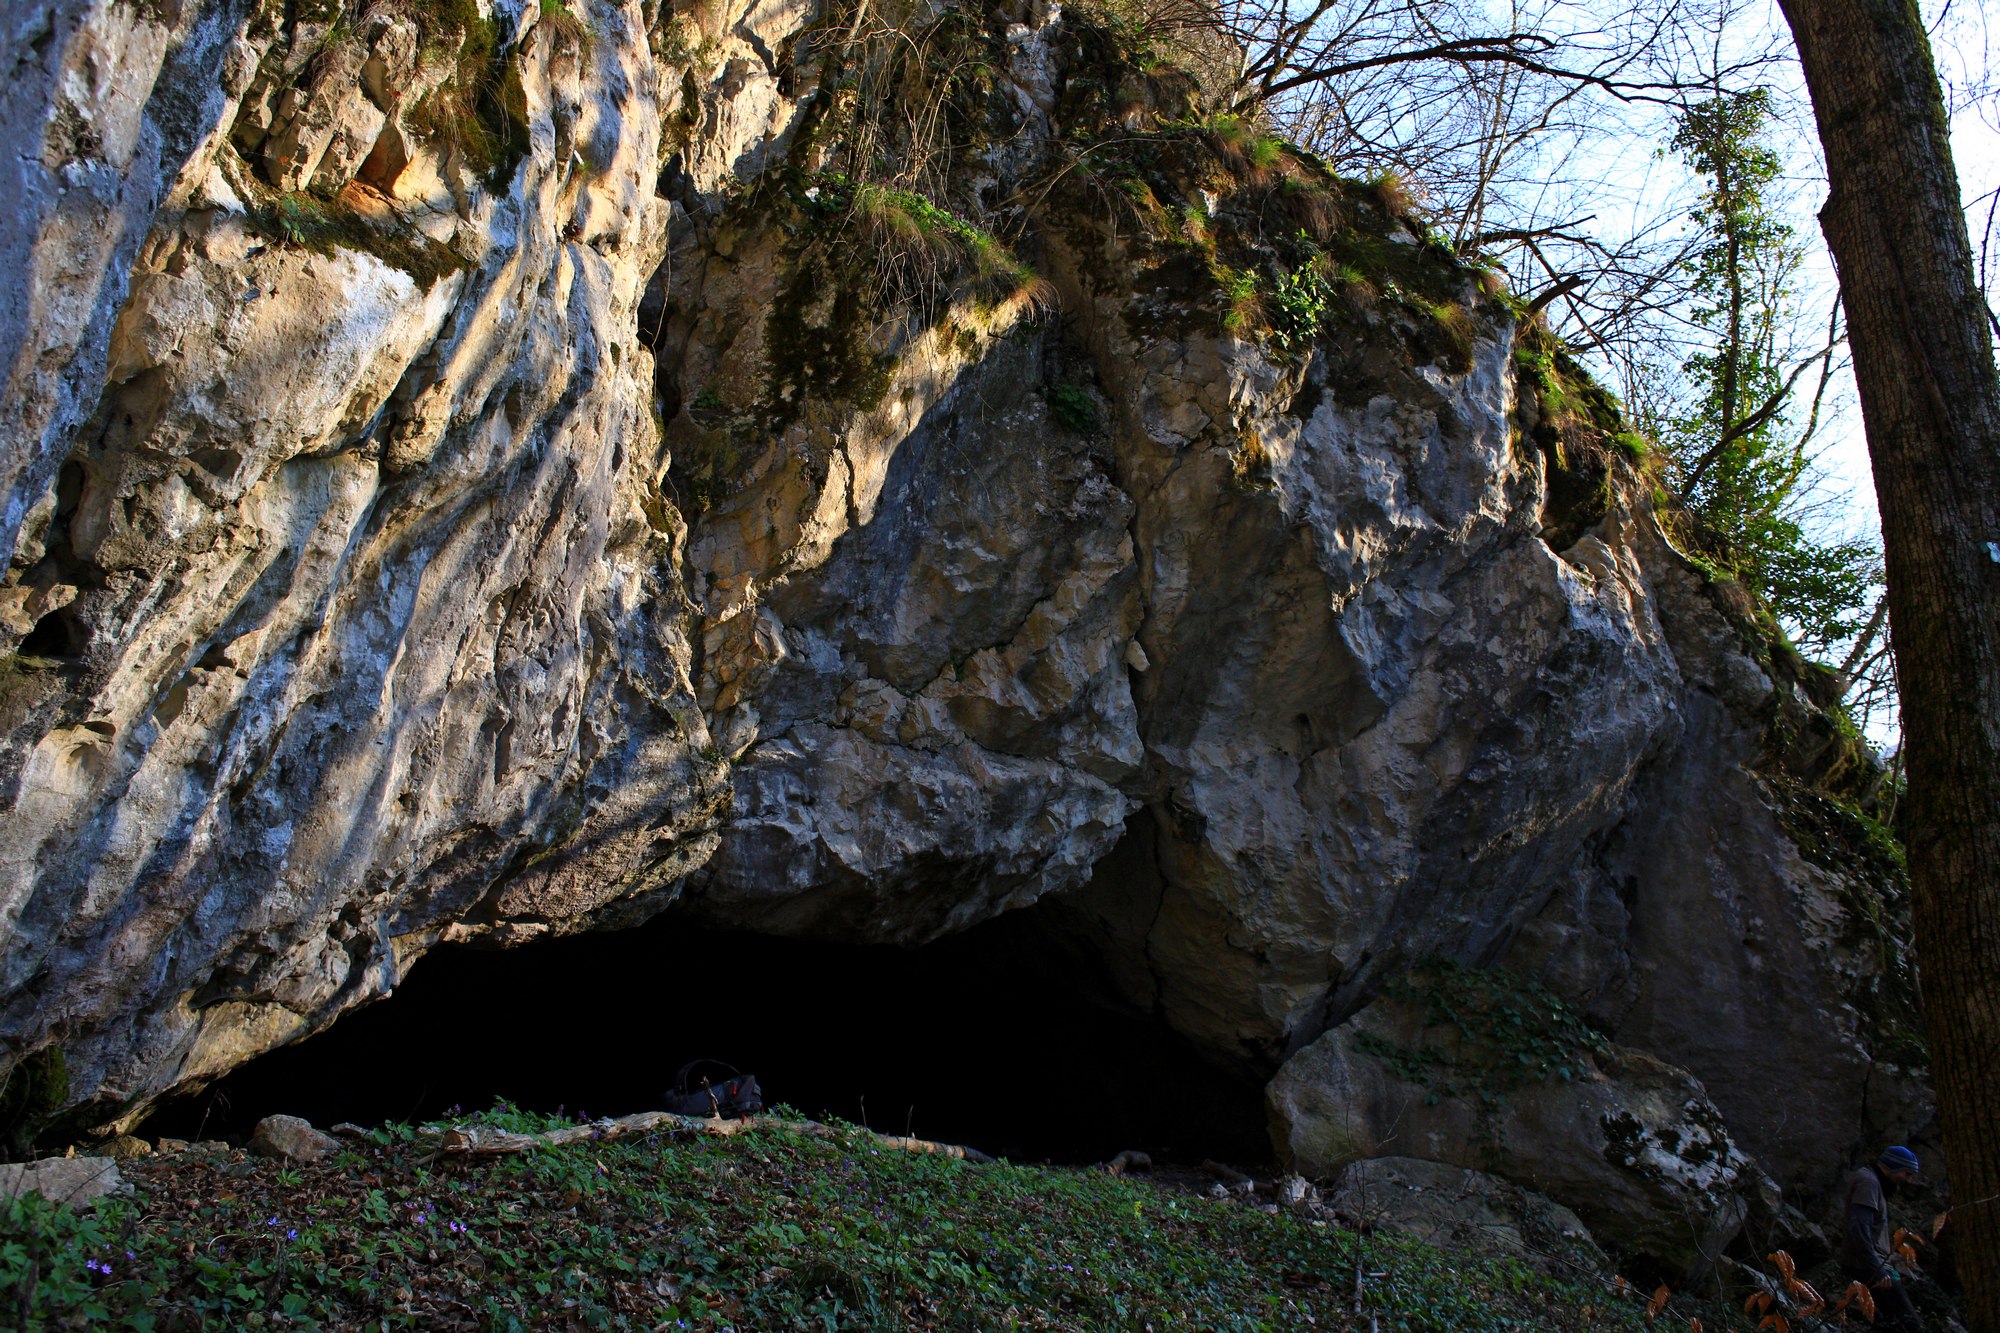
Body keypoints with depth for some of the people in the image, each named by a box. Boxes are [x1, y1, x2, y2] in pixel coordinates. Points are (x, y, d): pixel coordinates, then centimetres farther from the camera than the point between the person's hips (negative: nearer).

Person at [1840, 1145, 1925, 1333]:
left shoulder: (1876, 1183, 22)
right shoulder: (1868, 1182, -11)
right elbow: (1858, 1228, -24)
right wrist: (1877, 1270, -27)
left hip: (1872, 1268, 10)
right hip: (1867, 1268, -10)